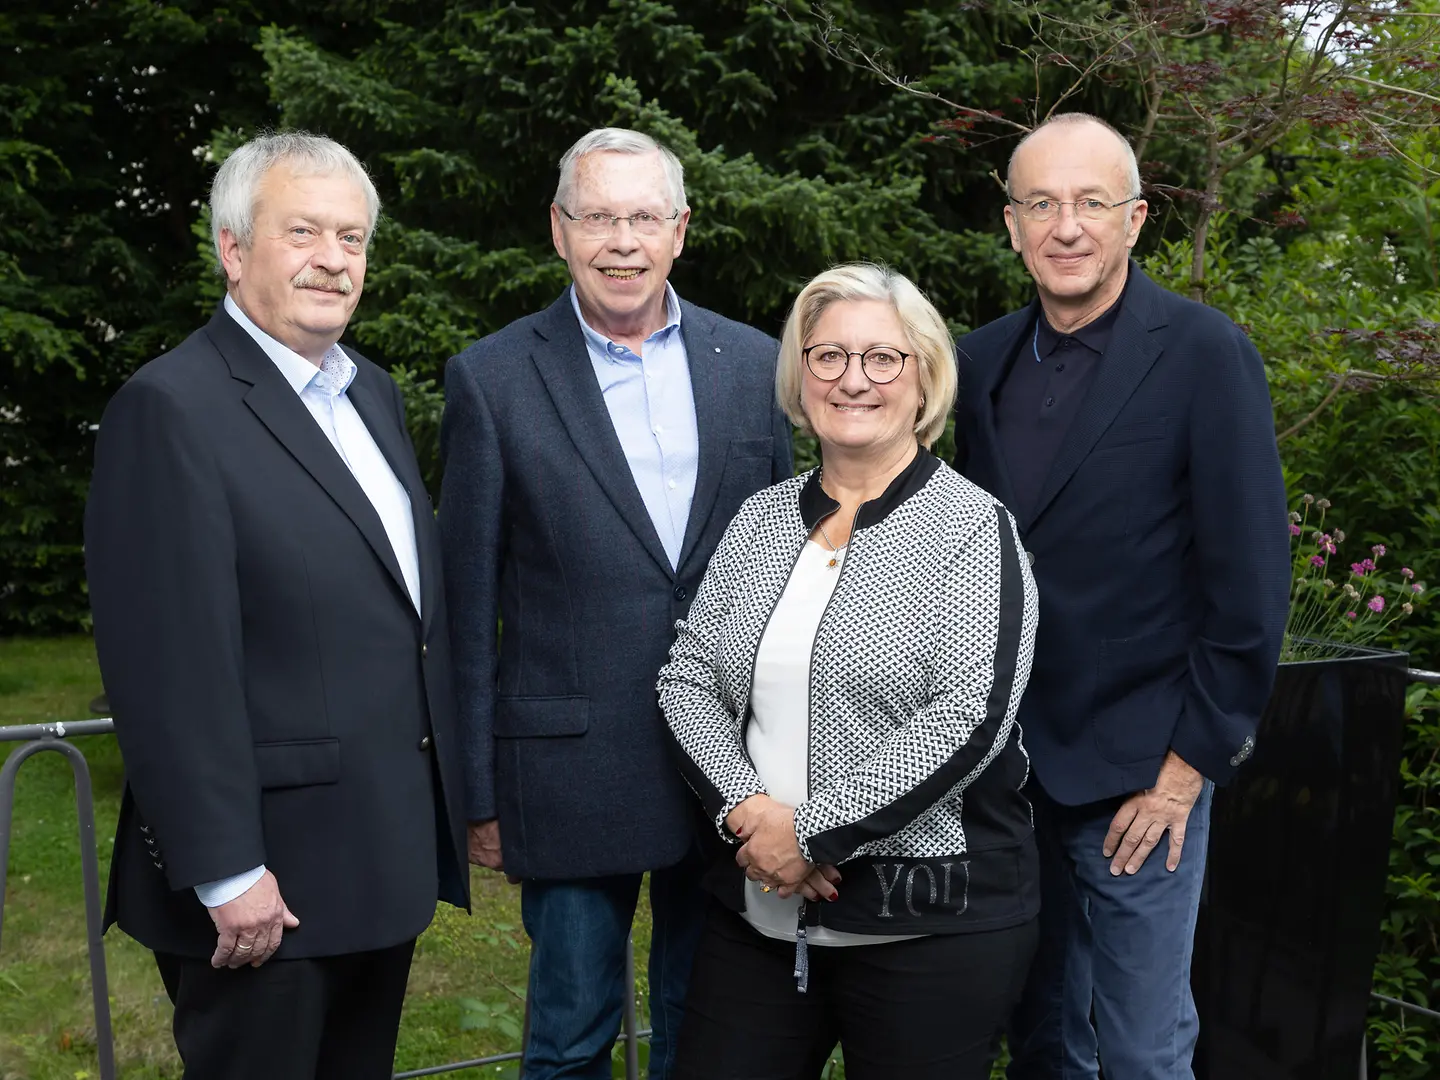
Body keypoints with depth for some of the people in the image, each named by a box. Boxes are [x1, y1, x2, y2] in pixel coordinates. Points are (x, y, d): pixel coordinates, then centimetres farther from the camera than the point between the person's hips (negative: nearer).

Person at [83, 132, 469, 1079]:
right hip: (270, 875, -8)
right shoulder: (172, 408, -14)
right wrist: (224, 873, -19)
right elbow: (170, 663, -19)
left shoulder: (374, 394, 11)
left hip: (388, 852, 8)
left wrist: (446, 803, 15)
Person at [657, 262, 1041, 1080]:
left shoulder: (973, 528, -7)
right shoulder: (760, 520, 8)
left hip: (930, 919, -4)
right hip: (760, 907, 5)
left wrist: (811, 832, -17)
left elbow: (969, 717, -17)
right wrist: (745, 811, -11)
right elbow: (688, 677, 5)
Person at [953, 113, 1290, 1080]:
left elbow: (1251, 579, -12)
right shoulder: (984, 359, 5)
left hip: (1141, 773, -5)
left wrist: (1194, 757, -12)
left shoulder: (1206, 354, -11)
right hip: (1006, 760, 5)